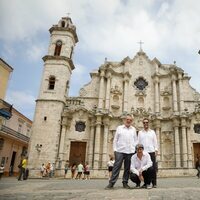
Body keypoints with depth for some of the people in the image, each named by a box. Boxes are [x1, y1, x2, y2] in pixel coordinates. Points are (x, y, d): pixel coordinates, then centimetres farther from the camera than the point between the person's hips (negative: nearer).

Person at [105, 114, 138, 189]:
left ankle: (125, 182, 16)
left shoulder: (133, 129, 15)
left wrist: (135, 149, 3)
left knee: (127, 168, 5)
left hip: (130, 151, 2)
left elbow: (135, 140, 15)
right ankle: (111, 183, -4)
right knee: (116, 166, -6)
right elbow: (115, 139, 8)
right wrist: (115, 149, 0)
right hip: (120, 151, -2)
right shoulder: (119, 128, 9)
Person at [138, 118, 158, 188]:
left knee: (153, 167, -3)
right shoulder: (140, 132, 13)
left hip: (151, 151, 0)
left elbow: (155, 141, 9)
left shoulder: (152, 132, 13)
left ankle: (154, 183, 4)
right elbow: (138, 142, 9)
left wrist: (156, 150, -2)